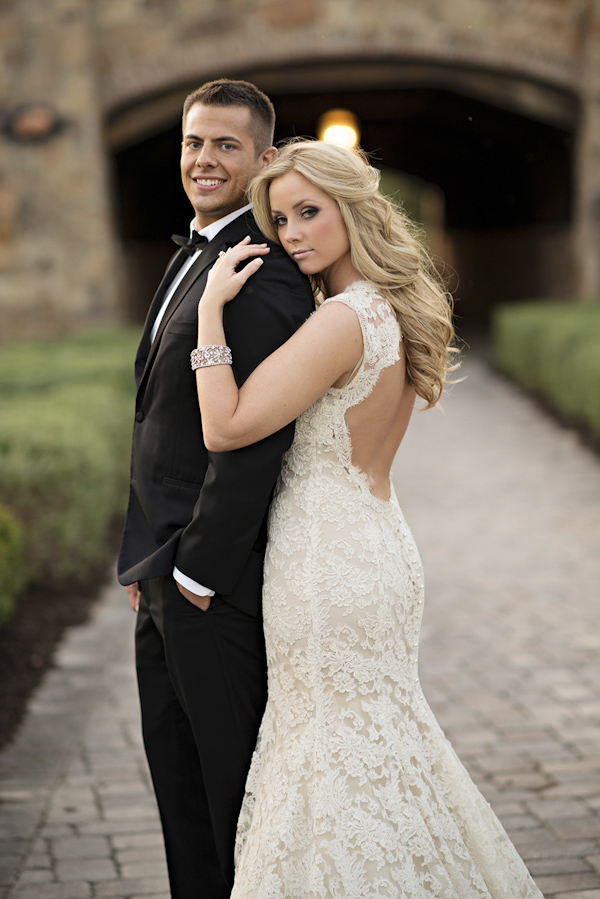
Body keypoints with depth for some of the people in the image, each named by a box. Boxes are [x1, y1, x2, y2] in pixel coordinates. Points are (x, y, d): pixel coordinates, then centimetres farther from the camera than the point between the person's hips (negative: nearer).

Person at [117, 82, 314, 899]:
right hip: (166, 572, 10)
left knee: (233, 777, 5)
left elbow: (252, 436, -24)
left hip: (219, 579, -10)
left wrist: (198, 569, -18)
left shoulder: (265, 274, -19)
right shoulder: (192, 256, 14)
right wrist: (147, 558, 14)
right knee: (174, 765, 19)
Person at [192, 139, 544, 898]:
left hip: (329, 563, -9)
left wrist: (213, 306, -17)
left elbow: (226, 427, -23)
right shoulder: (391, 312, 7)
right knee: (380, 736, 20)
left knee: (338, 752, 3)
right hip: (377, 545, 9)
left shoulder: (343, 321, -21)